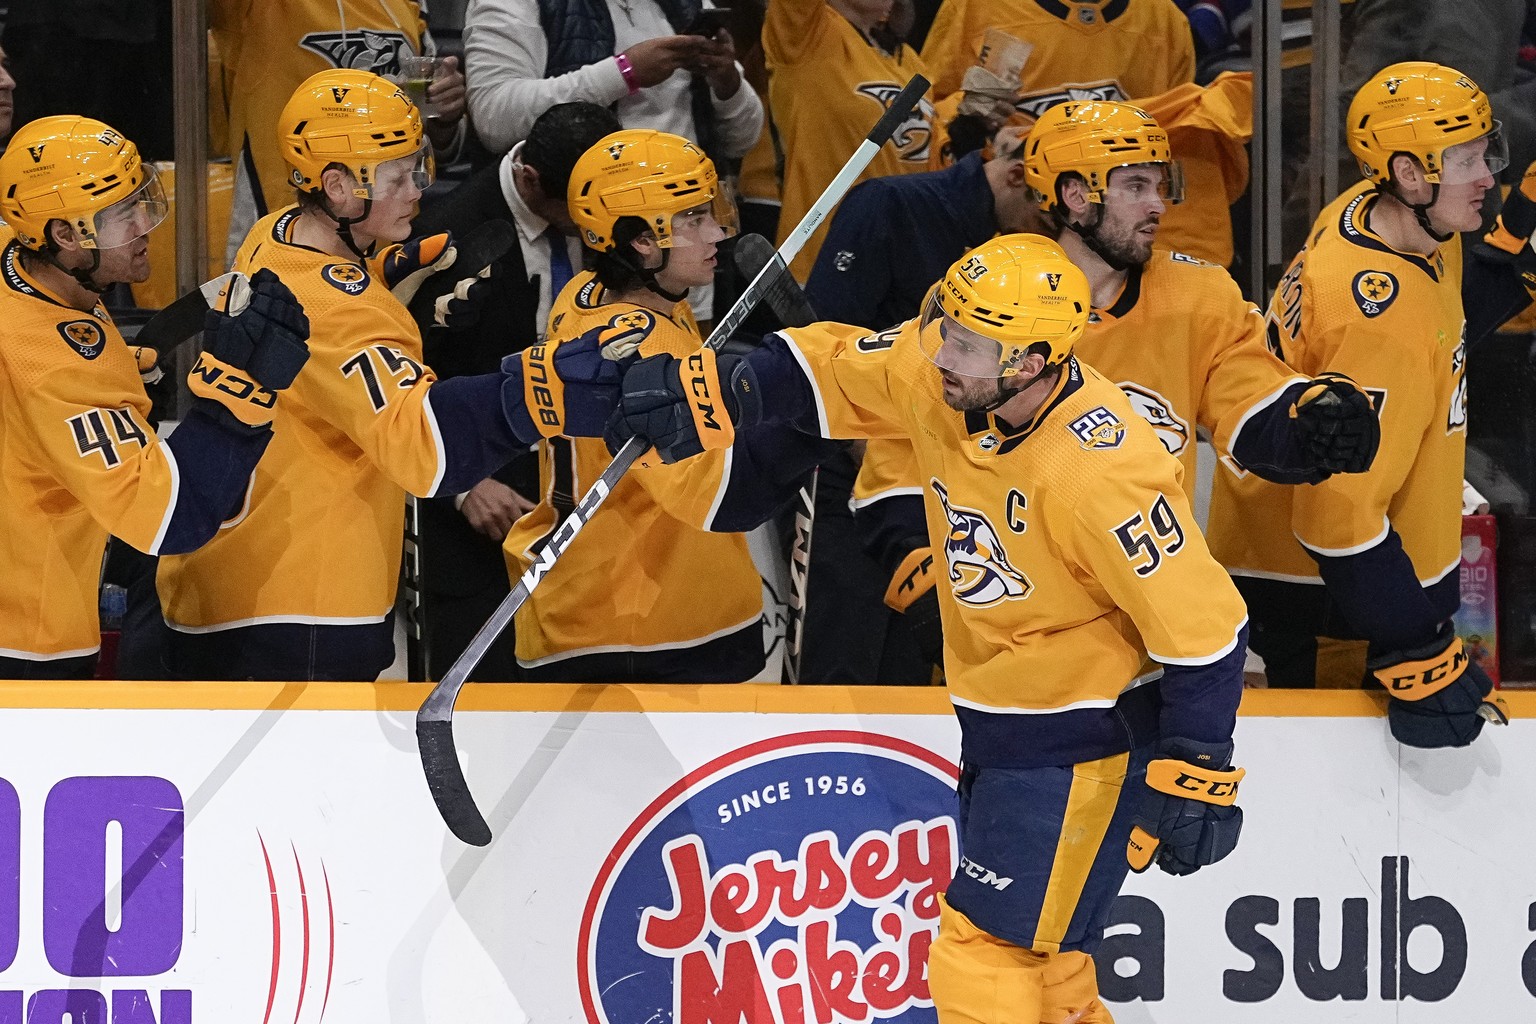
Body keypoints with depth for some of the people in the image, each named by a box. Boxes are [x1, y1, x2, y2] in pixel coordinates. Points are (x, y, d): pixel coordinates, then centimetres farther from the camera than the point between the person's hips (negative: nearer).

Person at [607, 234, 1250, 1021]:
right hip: (999, 731, 8)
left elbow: (1200, 624, -24)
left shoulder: (1098, 472, -30)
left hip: (1083, 749, -8)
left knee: (985, 960, -6)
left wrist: (1193, 779, -20)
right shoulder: (936, 378, -11)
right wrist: (707, 398, -9)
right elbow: (825, 373, 6)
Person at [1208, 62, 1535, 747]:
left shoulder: (1376, 212, -5)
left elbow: (1444, 324, 16)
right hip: (1316, 591, -9)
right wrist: (1418, 659, -28)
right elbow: (1340, 511, -31)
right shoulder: (1382, 318, -32)